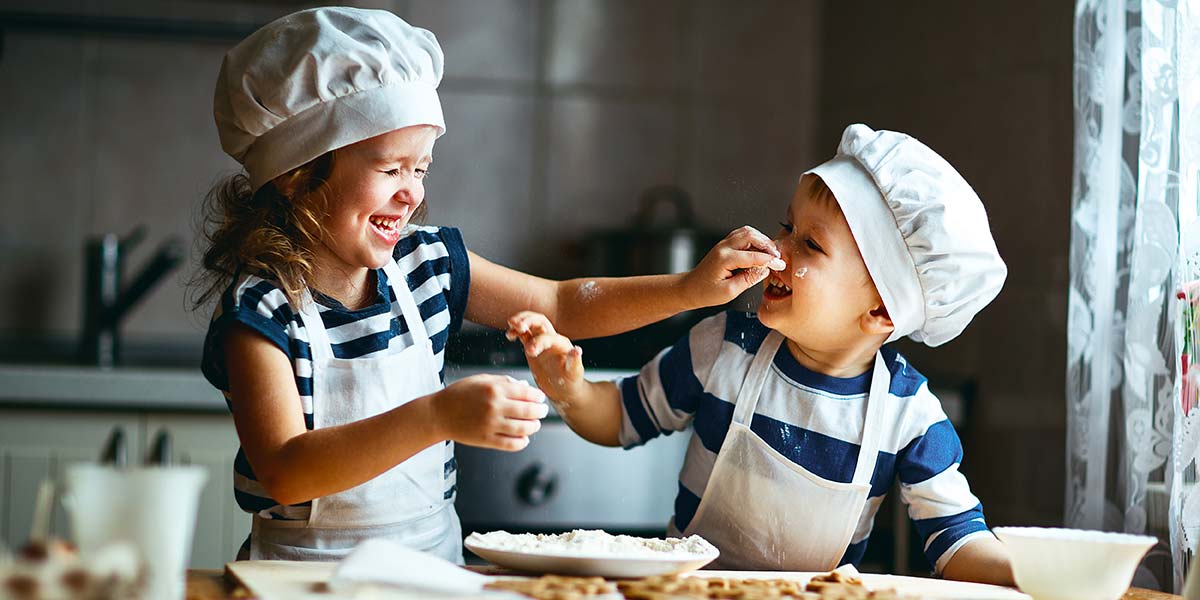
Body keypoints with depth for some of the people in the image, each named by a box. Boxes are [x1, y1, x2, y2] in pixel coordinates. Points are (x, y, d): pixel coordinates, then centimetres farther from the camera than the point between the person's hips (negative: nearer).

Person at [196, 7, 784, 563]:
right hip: (310, 577, -3)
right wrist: (437, 417, -34)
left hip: (434, 558, 3)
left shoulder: (427, 262, 5)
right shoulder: (261, 308, -14)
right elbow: (285, 474, -25)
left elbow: (563, 305, 18)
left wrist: (693, 288, 4)